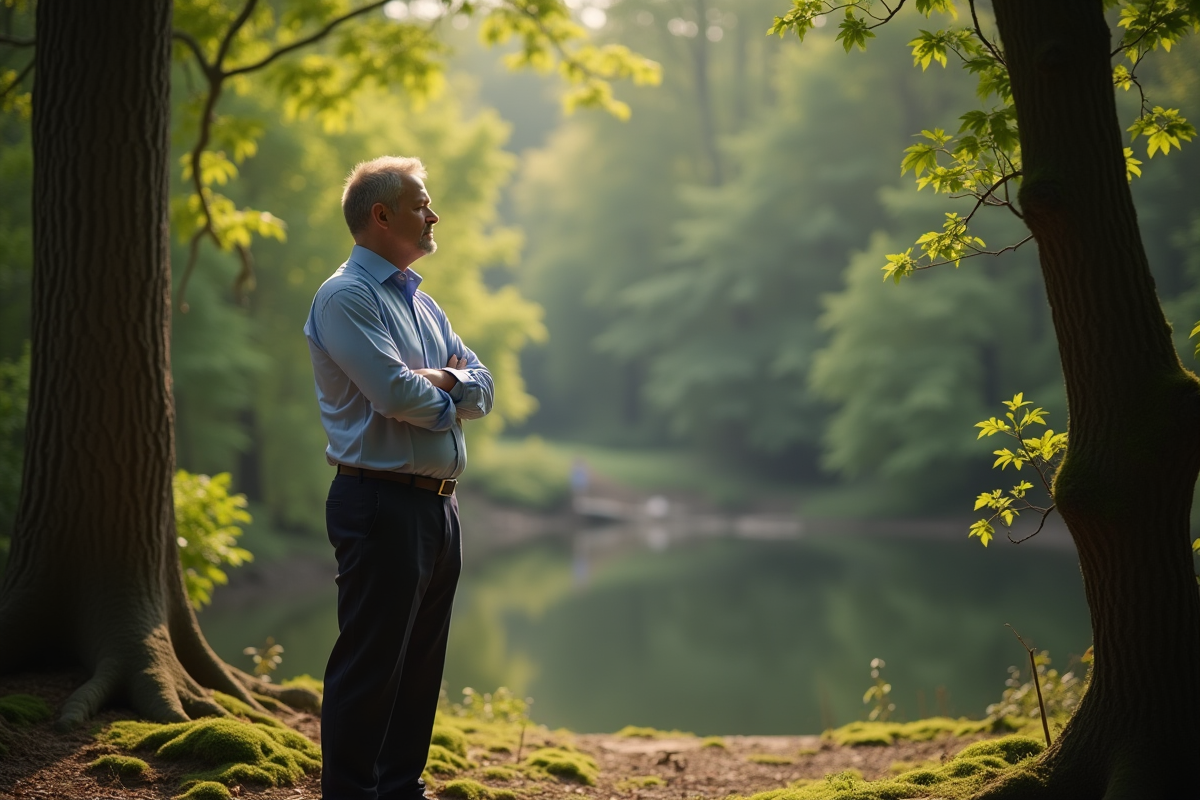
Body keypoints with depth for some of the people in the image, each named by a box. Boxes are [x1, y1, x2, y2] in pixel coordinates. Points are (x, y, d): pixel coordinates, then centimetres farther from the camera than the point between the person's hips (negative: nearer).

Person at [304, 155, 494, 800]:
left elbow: (481, 389, 11)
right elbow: (397, 394, -21)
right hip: (382, 503, -9)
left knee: (421, 662, 13)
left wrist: (438, 381, -9)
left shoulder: (421, 302, 19)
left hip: (438, 505, 9)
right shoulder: (345, 297, -9)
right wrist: (446, 397, -1)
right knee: (368, 664, -4)